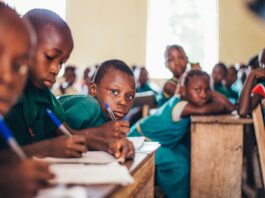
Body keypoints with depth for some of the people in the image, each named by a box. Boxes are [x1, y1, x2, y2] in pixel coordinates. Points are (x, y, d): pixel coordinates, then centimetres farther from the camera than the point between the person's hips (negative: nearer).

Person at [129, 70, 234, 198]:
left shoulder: (188, 101, -11)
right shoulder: (178, 105, -35)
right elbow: (202, 110, -48)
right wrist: (224, 107, -31)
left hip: (159, 142, 9)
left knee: (190, 160, 4)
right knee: (178, 166, -19)